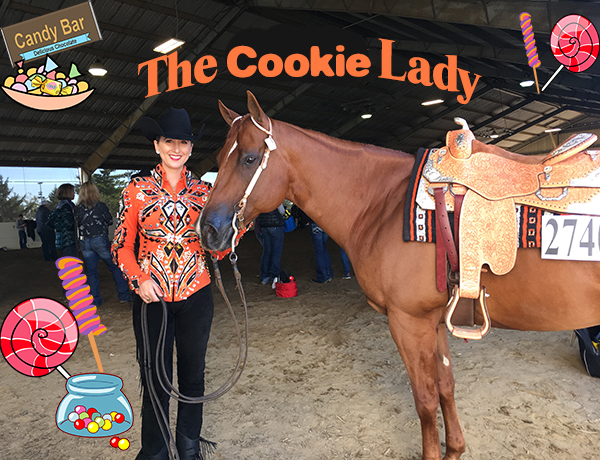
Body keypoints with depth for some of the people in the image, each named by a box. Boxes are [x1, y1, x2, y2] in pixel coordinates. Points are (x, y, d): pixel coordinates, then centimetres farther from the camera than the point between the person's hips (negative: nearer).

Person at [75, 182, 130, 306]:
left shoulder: (77, 208, -2)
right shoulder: (101, 206, -9)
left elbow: (78, 224, 8)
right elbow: (110, 221, 2)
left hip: (85, 242, 3)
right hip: (100, 240, -3)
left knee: (91, 272, 11)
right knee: (115, 267, 8)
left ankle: (95, 300, 15)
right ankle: (124, 295, 11)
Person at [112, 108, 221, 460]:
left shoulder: (204, 192, 3)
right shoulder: (137, 190, 0)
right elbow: (121, 245, 2)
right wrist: (139, 280, -14)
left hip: (196, 297, 2)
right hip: (152, 298, -1)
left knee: (193, 375, 16)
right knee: (155, 380, 10)